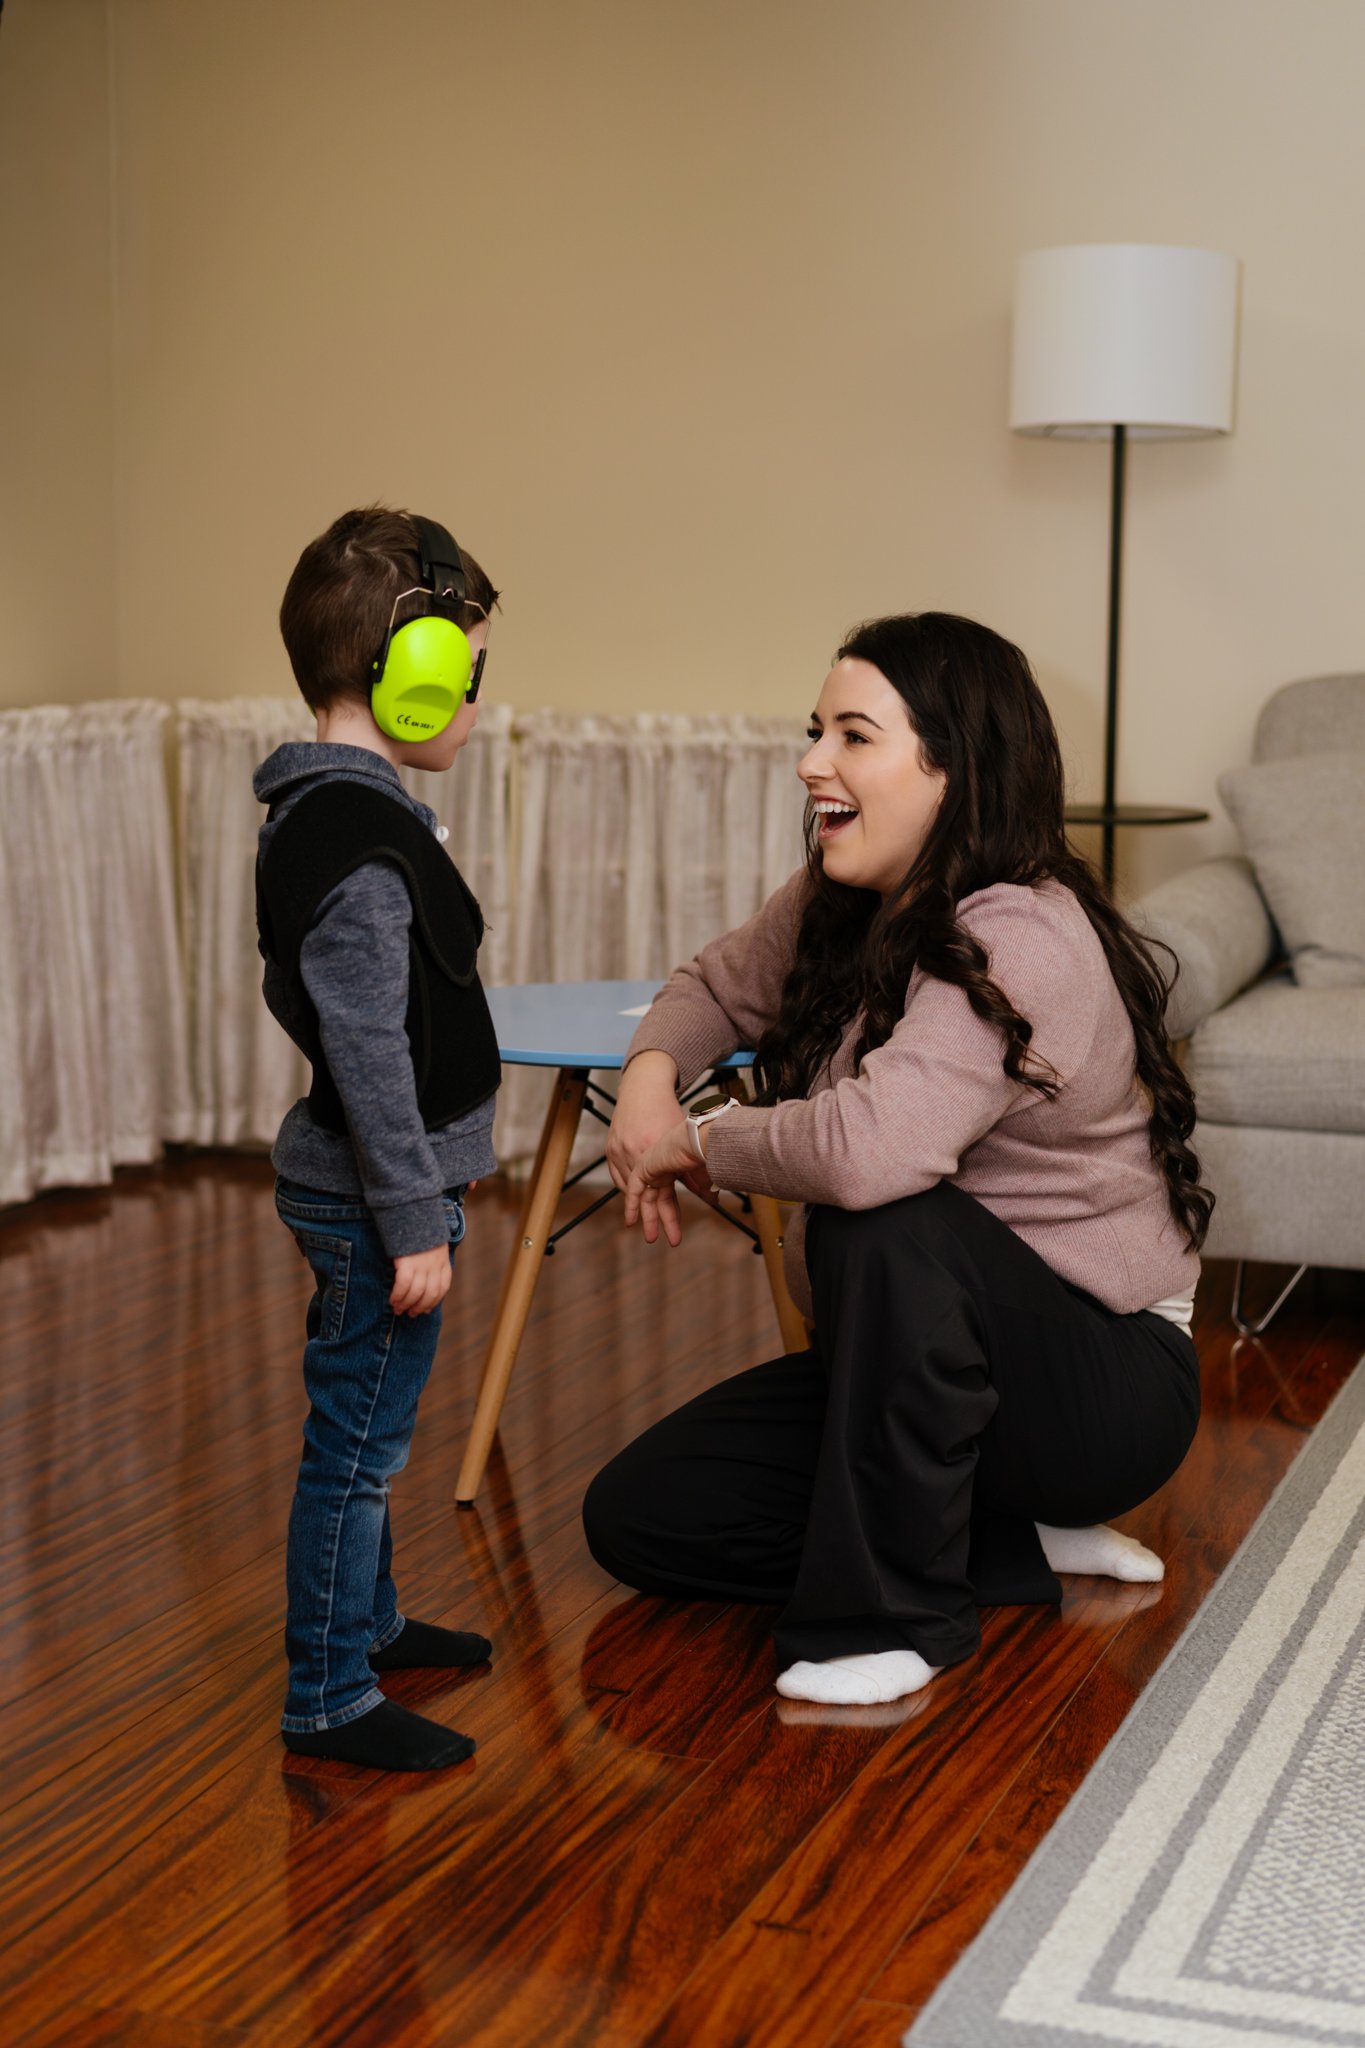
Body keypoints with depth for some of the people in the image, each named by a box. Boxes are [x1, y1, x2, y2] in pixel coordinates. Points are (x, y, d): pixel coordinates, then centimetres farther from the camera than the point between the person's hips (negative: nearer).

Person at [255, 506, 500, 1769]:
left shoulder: (319, 814, 9)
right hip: (377, 1199, -10)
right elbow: (371, 1052, -24)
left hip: (354, 1183, 10)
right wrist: (415, 1223, -20)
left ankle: (365, 1620, 39)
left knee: (365, 1432, 23)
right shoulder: (358, 844, -23)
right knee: (357, 1440, 0)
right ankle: (328, 1700, 10)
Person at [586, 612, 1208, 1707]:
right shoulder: (833, 908, 0)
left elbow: (866, 1148, -42)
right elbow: (717, 985, 21)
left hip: (1107, 1379, -9)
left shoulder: (1024, 942, -27)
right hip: (907, 1361, 9)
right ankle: (1018, 1543, 6)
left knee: (886, 1218, -37)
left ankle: (893, 1611, -19)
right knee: (635, 1516, -1)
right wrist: (652, 1072, -3)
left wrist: (703, 1141, -22)